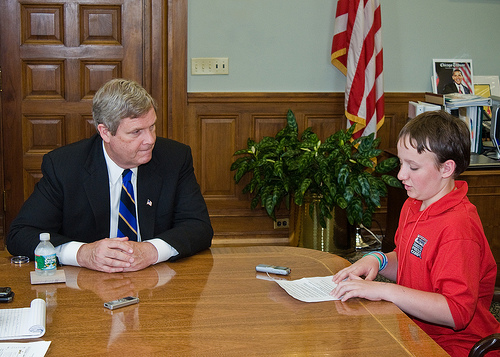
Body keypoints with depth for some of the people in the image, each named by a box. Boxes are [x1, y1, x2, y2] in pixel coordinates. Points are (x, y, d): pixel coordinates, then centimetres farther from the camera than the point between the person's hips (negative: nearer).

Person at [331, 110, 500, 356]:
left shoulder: (458, 227, -22)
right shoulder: (413, 206, 9)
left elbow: (456, 313, -29)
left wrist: (384, 291, -29)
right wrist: (377, 260, 0)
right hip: (415, 331, 8)